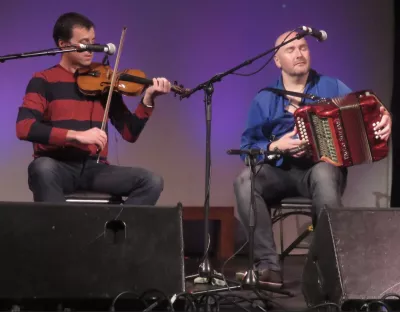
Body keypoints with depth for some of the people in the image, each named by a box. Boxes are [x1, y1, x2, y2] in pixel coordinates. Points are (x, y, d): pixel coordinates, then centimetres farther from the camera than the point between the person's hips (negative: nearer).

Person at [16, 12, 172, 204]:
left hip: (94, 167, 3)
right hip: (58, 166, -3)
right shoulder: (44, 81, 3)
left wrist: (148, 100, -8)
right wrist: (76, 135, -22)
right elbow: (24, 128, -13)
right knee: (42, 168, -39)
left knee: (152, 181, -18)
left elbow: (129, 133, 8)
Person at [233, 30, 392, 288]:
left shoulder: (332, 87, 9)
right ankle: (268, 265, -32)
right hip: (282, 171, 2)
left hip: (324, 169, -1)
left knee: (322, 173, -39)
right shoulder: (265, 99, 9)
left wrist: (384, 120, -23)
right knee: (245, 180, -30)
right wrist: (275, 146, -14)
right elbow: (247, 148, 5)